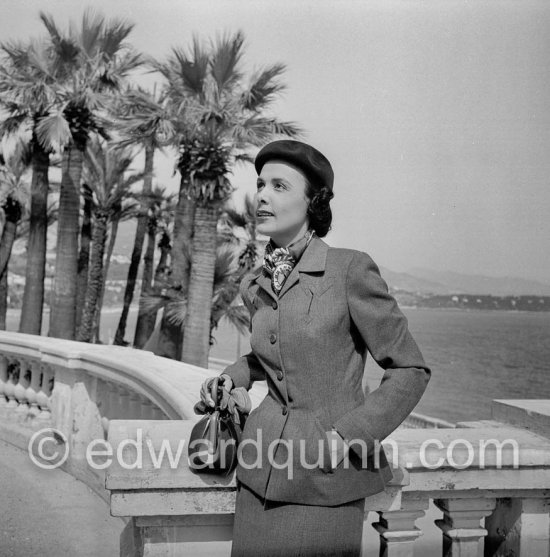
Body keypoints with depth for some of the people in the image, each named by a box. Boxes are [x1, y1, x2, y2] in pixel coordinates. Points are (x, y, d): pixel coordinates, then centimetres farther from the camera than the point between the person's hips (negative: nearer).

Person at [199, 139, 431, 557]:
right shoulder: (254, 286, 6)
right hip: (263, 471, 5)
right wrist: (232, 377, 6)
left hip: (327, 478, -5)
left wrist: (346, 436, -14)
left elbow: (411, 370, -7)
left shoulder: (350, 269, -12)